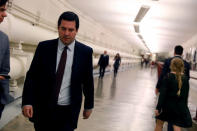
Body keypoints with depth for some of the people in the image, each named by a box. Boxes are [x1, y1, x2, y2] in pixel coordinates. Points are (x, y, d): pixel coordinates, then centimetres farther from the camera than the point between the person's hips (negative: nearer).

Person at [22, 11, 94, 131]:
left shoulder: (85, 52, -3)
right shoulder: (44, 47, -3)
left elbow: (88, 81, 5)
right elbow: (32, 75, -1)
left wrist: (89, 105, 11)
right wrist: (27, 102, -10)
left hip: (68, 112, 0)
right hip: (42, 109, 1)